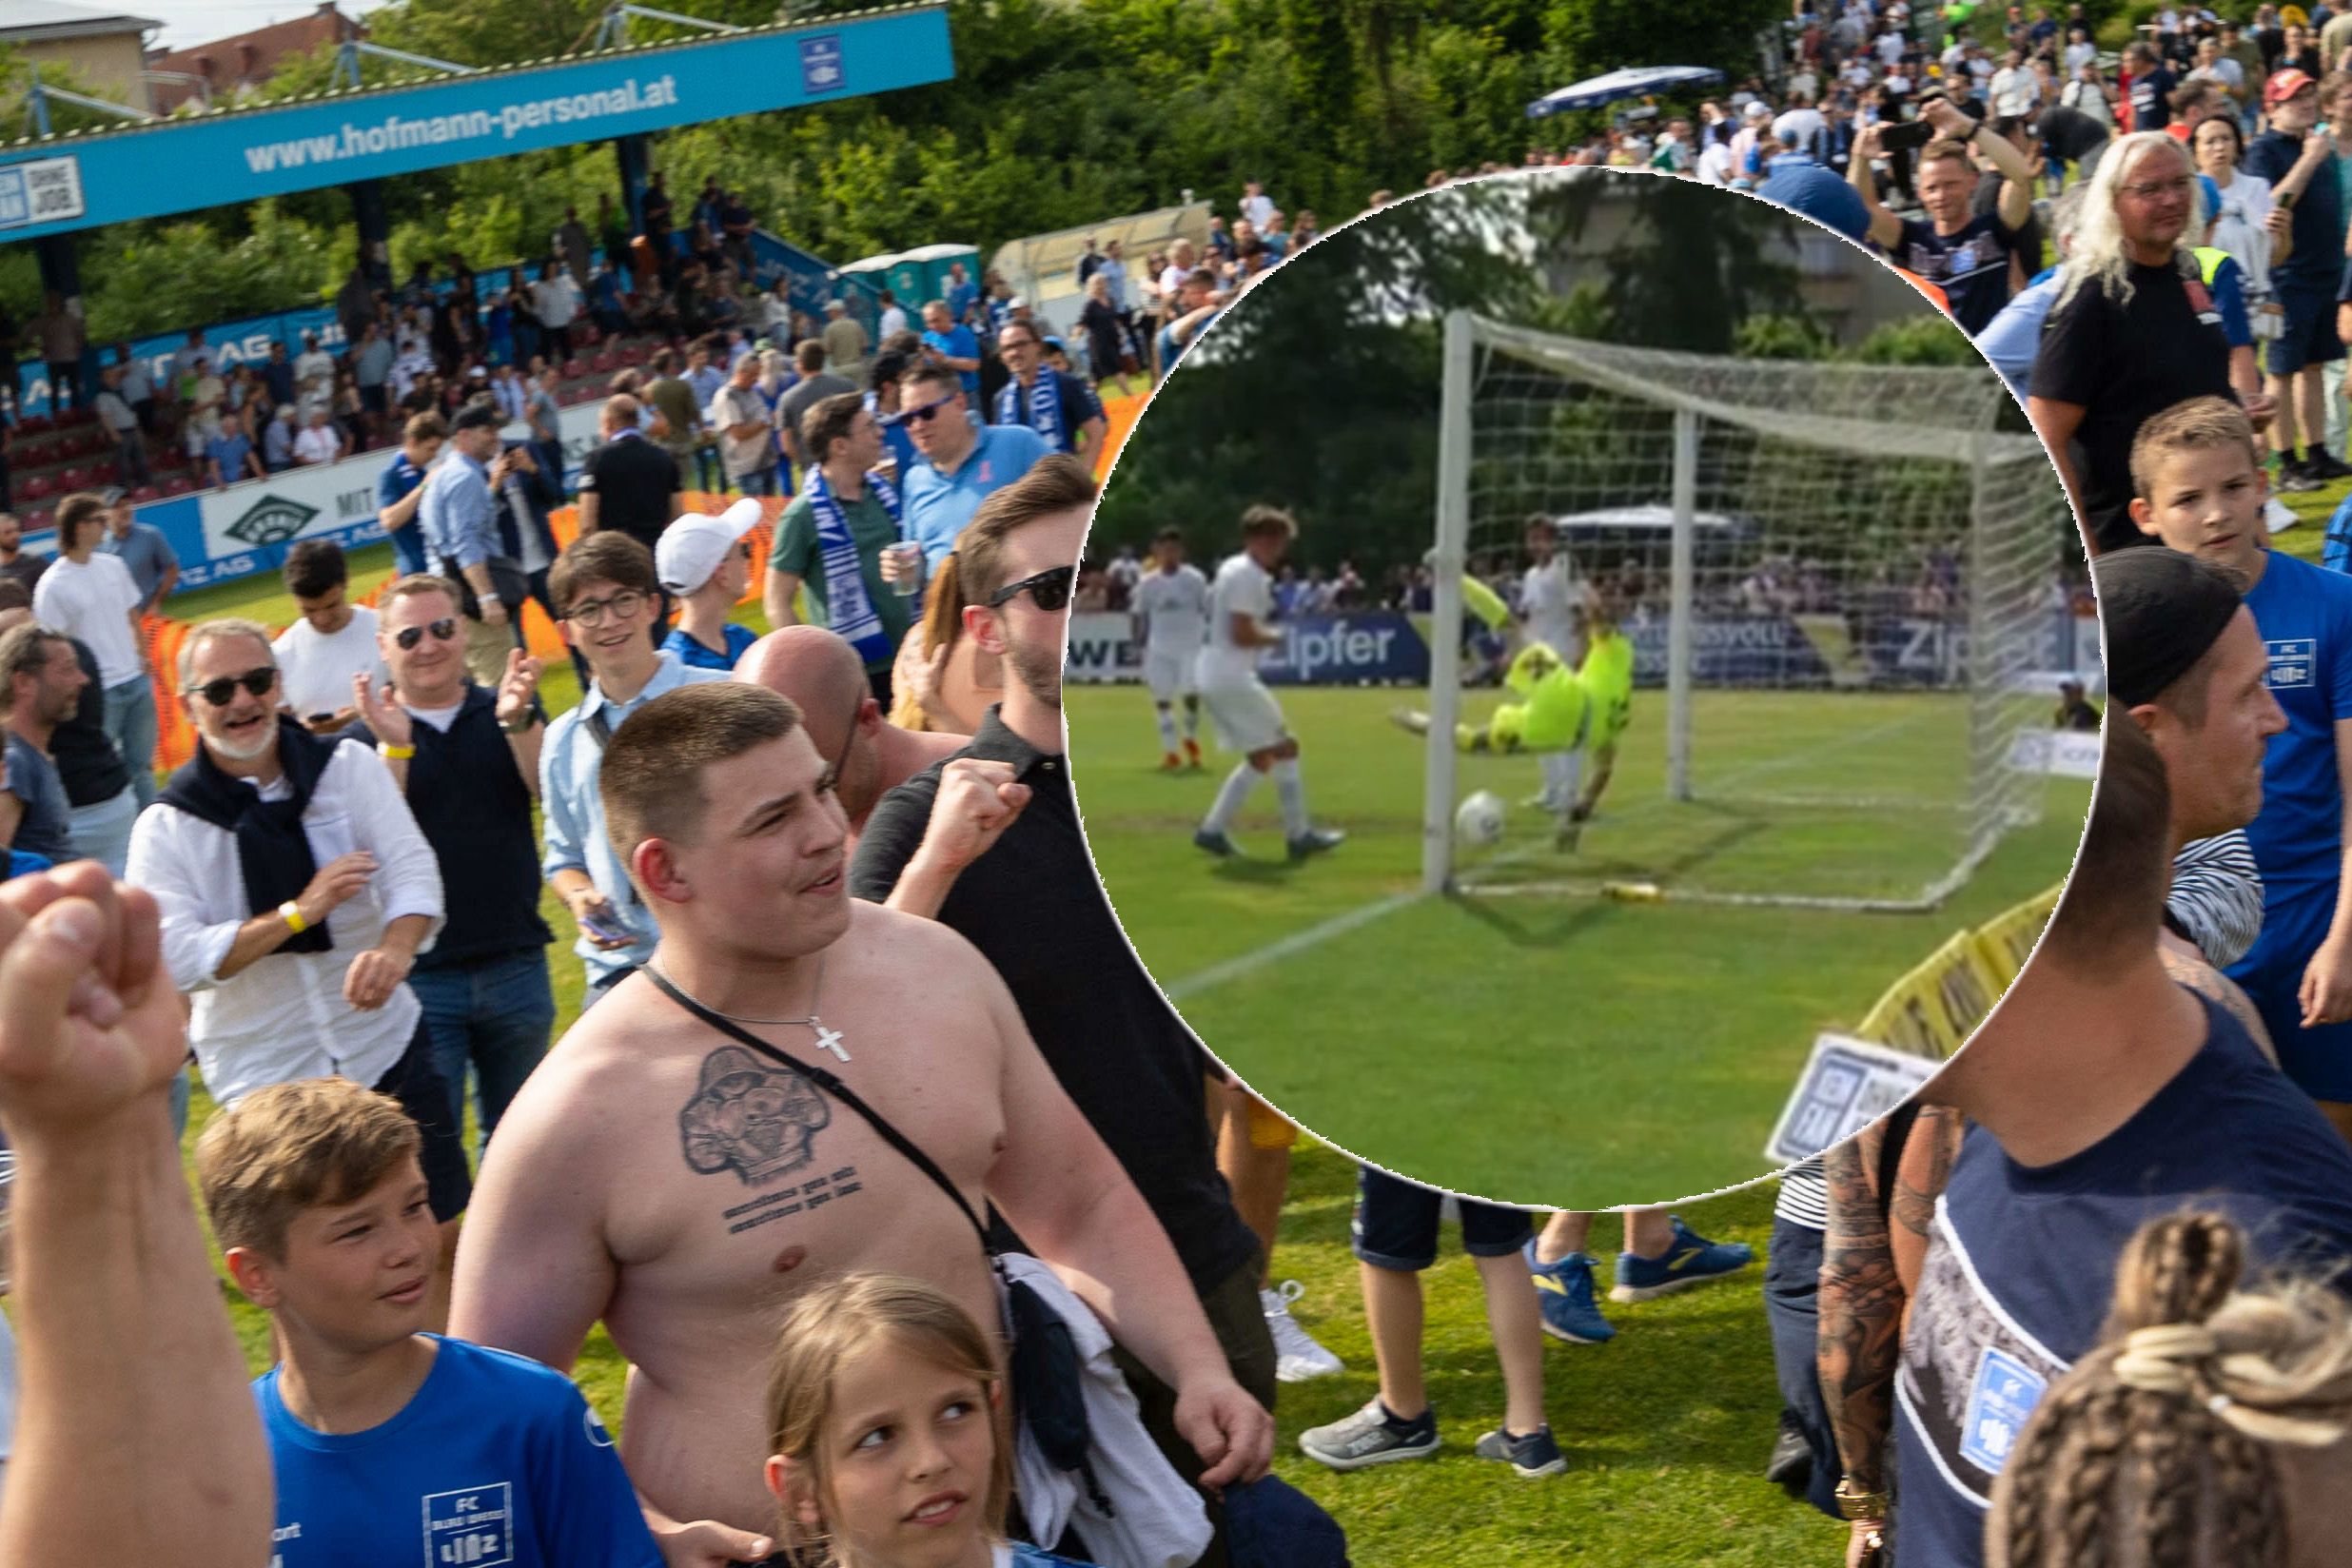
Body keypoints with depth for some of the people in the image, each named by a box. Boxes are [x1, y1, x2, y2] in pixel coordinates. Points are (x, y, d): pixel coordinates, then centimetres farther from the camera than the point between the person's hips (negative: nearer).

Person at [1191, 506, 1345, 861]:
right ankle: (1299, 835, 2)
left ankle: (1212, 830, 9)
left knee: (1261, 758, 13)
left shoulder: (1233, 569, 17)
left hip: (1214, 678, 10)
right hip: (1233, 678, -10)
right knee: (1285, 747, -2)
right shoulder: (1248, 576, -15)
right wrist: (1275, 638, -4)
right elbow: (1242, 634, -21)